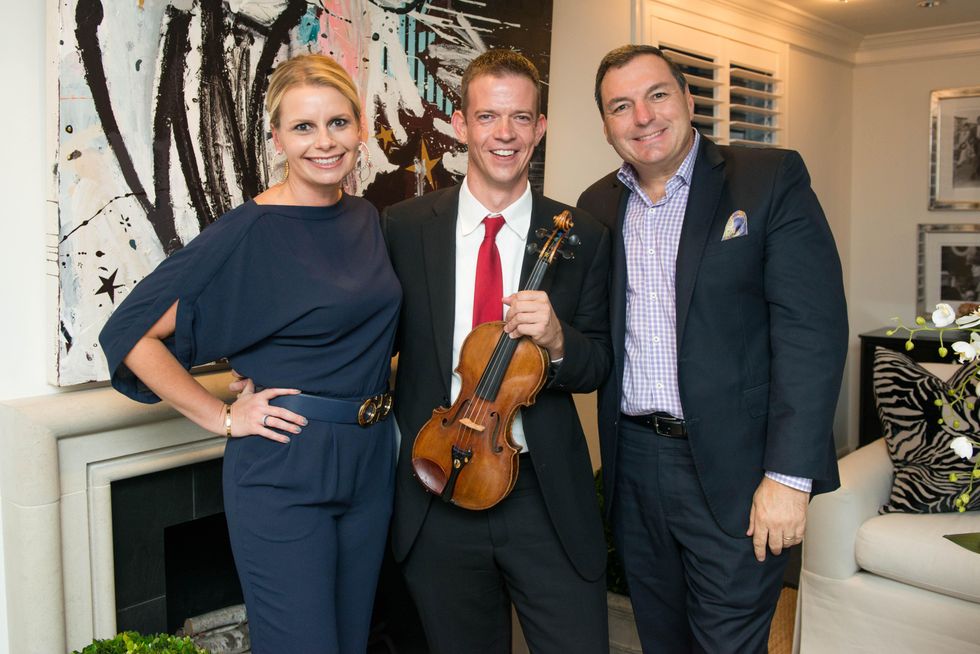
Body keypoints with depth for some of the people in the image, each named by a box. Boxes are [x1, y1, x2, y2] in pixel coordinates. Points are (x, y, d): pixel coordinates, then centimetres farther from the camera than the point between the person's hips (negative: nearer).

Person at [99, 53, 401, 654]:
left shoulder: (367, 219, 5)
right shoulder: (249, 231, -14)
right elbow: (132, 333, -14)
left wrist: (382, 378, 10)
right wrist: (223, 417, -12)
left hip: (369, 465, 7)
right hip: (283, 474, -6)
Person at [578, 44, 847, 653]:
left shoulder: (772, 179, -6)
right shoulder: (598, 205, 8)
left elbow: (812, 328, -13)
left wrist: (789, 474, -18)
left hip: (733, 467, -4)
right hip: (633, 461, 5)